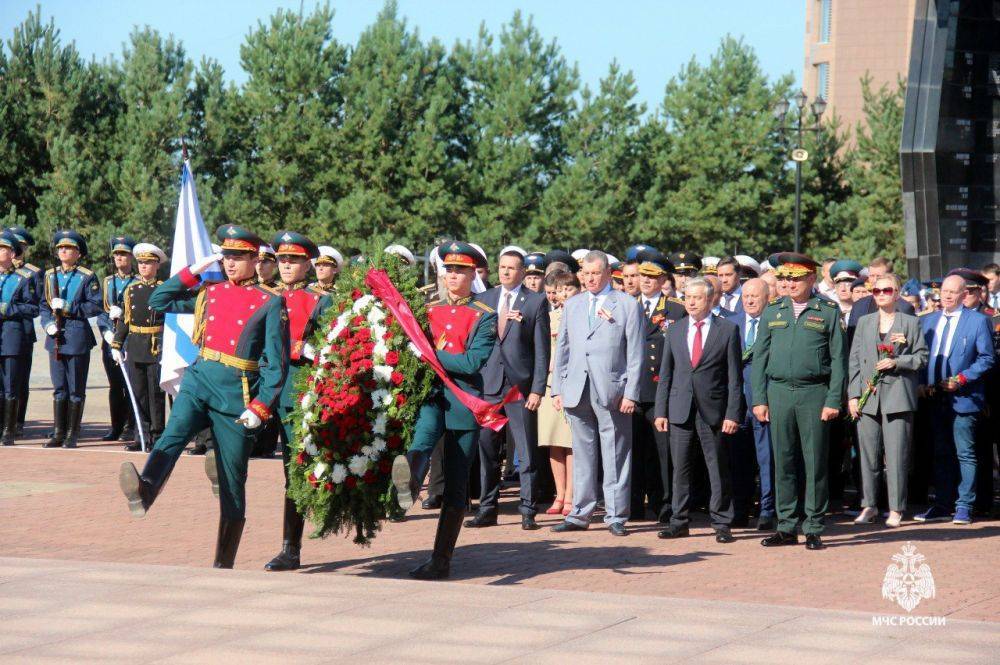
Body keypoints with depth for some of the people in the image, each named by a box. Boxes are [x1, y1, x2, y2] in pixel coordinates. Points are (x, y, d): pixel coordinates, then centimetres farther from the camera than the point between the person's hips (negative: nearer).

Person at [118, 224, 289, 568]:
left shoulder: (270, 303, 0)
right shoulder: (209, 292, 13)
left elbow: (276, 363, -4)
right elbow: (159, 301, 17)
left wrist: (260, 408, -12)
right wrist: (194, 270, 10)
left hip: (236, 393, -3)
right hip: (198, 380, 3)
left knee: (232, 480, 2)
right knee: (172, 437, -27)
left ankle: (224, 563, 8)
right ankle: (143, 492, -53)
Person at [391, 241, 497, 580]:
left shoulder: (485, 317, 2)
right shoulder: (429, 310, 15)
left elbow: (474, 362, -10)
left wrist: (431, 354, -14)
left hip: (463, 401, -2)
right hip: (430, 395, 2)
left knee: (455, 487, -2)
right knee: (424, 434, -32)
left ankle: (442, 558, 1)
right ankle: (410, 478, -63)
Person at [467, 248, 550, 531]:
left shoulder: (536, 302, 1)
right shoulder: (483, 300, 12)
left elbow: (542, 349, -2)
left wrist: (537, 389, -8)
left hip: (521, 386, -3)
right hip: (489, 384, 3)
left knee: (527, 452, -1)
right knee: (487, 450, 6)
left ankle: (528, 511, 5)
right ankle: (487, 509, 14)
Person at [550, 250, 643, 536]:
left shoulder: (627, 305, 2)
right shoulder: (572, 305, 15)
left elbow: (635, 354, -2)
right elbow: (562, 349, 16)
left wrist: (631, 393, -9)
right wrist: (557, 389, 9)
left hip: (612, 391, -4)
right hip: (577, 391, 4)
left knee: (615, 456, -1)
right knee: (582, 454, 8)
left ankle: (616, 515, 5)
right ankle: (580, 514, 13)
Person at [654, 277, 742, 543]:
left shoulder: (727, 330, 1)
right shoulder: (674, 331, 11)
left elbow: (734, 376, -1)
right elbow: (665, 374, 12)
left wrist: (732, 413, -7)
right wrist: (660, 411, 5)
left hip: (713, 409, -3)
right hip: (680, 409, 3)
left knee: (718, 468, 1)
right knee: (680, 468, 6)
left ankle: (722, 523, 8)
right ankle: (679, 522, 14)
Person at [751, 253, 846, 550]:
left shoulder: (828, 312, 3)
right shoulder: (772, 312, 12)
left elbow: (838, 359, 0)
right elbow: (760, 357, 12)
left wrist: (833, 400, -7)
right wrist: (759, 399, 3)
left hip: (814, 394, -3)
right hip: (779, 393, 3)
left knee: (815, 463, -1)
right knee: (783, 462, 5)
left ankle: (813, 529, 5)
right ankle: (787, 527, 12)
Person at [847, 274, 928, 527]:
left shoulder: (911, 323, 7)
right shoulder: (864, 322, 15)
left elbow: (921, 357, 5)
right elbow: (854, 360, 12)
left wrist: (897, 362, -12)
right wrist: (853, 395, 3)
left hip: (898, 397, -3)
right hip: (868, 397, 3)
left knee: (896, 456, -4)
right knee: (868, 454, 3)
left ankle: (896, 509, 1)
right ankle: (869, 506, 11)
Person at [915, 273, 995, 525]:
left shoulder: (978, 321, -2)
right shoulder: (928, 321, 14)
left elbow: (986, 358, -4)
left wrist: (962, 379, -14)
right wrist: (925, 383, 0)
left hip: (963, 398, -5)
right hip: (936, 398, 5)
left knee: (965, 454, -2)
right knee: (941, 454, 9)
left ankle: (964, 508, 2)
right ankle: (942, 506, 14)